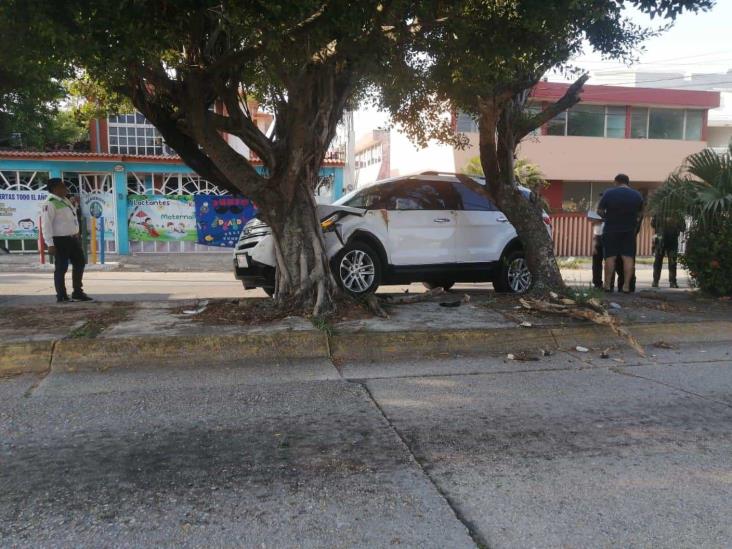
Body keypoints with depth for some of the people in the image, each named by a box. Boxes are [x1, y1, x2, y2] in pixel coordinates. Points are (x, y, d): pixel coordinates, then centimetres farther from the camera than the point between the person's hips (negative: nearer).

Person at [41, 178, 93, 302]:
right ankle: (61, 296, 10)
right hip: (60, 240, -9)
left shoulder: (65, 200, 13)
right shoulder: (50, 203, -15)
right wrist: (50, 244, -23)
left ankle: (78, 292, 24)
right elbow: (46, 224, -19)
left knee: (79, 263, 14)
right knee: (61, 268, -1)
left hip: (73, 238, 9)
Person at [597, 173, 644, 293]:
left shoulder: (609, 193, -8)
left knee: (610, 257, 3)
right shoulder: (637, 195, 3)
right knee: (628, 257, 3)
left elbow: (599, 211, -5)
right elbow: (639, 214, 11)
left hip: (611, 230, -2)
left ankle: (607, 284, 6)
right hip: (629, 231, 2)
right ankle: (626, 285, 1)